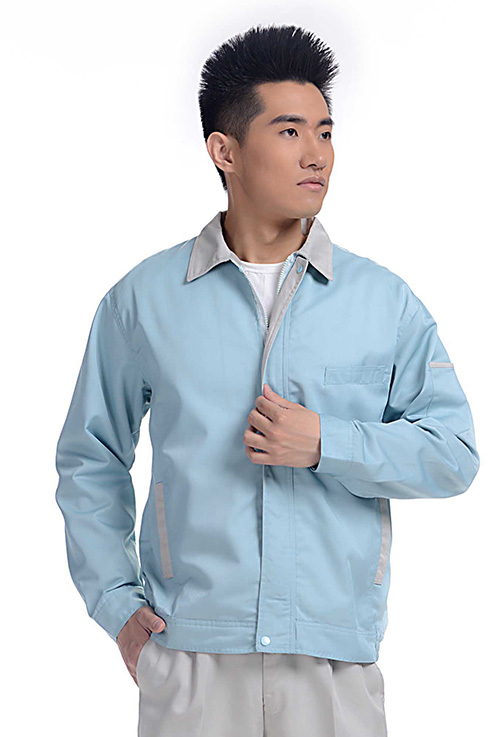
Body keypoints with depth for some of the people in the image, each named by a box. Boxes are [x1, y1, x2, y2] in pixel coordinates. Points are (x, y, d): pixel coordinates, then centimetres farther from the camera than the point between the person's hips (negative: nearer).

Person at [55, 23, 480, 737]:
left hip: (337, 657, 1)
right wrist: (115, 599, 4)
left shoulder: (385, 299, 4)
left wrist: (326, 444, -13)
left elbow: (454, 452, 0)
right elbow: (89, 459, 11)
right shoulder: (144, 298, 4)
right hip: (188, 656, 0)